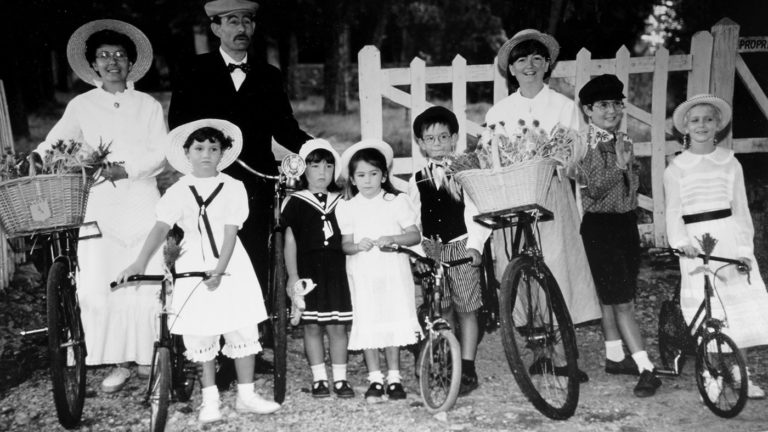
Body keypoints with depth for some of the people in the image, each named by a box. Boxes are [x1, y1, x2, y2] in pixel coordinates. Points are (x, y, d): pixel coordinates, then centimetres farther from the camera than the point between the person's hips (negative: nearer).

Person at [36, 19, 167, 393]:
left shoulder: (148, 105, 10)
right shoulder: (81, 106, 12)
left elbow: (160, 155, 0)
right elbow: (54, 143, 2)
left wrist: (124, 169, -15)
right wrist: (33, 160, -19)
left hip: (141, 203, -1)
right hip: (97, 205, 1)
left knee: (145, 285, -4)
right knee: (96, 287, -6)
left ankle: (147, 357, 13)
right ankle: (118, 362, 6)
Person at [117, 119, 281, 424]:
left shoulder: (233, 188, -4)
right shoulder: (178, 191, -3)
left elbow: (230, 234, -10)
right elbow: (160, 228, -12)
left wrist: (219, 271, -20)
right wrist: (140, 262, -26)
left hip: (230, 267, 0)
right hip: (194, 268, 1)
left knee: (242, 331, 3)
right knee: (201, 337, 7)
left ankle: (246, 396, 16)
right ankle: (210, 399, 20)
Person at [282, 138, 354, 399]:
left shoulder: (341, 203, 10)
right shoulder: (296, 203, 3)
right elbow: (290, 241, 3)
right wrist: (292, 275, -1)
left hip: (337, 270, 2)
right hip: (309, 271, -1)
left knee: (338, 326, 2)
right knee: (312, 326, 4)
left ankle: (340, 378, 12)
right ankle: (319, 378, 15)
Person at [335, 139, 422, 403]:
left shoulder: (397, 202, 2)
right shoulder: (347, 208, 4)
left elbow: (415, 235, -3)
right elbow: (345, 243, 1)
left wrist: (392, 239, -20)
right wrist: (357, 245, -21)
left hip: (393, 270, 0)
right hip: (362, 273, 1)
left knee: (393, 322, 3)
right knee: (367, 324, 0)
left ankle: (394, 377, 17)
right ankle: (375, 380, 12)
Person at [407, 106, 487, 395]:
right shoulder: (416, 181, 9)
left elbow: (477, 212, -4)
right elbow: (412, 221, 8)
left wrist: (475, 245, -12)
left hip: (462, 247, -3)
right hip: (431, 251, 3)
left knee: (466, 309, -1)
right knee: (441, 311, 7)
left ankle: (468, 370, 6)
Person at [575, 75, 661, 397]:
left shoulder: (624, 142, 11)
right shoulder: (586, 144, -11)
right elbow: (594, 189, -19)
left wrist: (627, 165, 2)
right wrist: (618, 166, -28)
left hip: (626, 222, 7)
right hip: (599, 225, -7)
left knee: (611, 295, 17)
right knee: (621, 300, -7)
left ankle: (614, 356, 28)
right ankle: (646, 368, -7)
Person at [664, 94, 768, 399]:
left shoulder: (729, 163, 9)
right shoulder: (676, 169, 6)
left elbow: (740, 209, 6)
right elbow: (673, 212, -1)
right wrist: (682, 242, -18)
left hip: (729, 237, 1)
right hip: (695, 244, -1)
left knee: (739, 305, -2)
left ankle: (742, 376, 11)